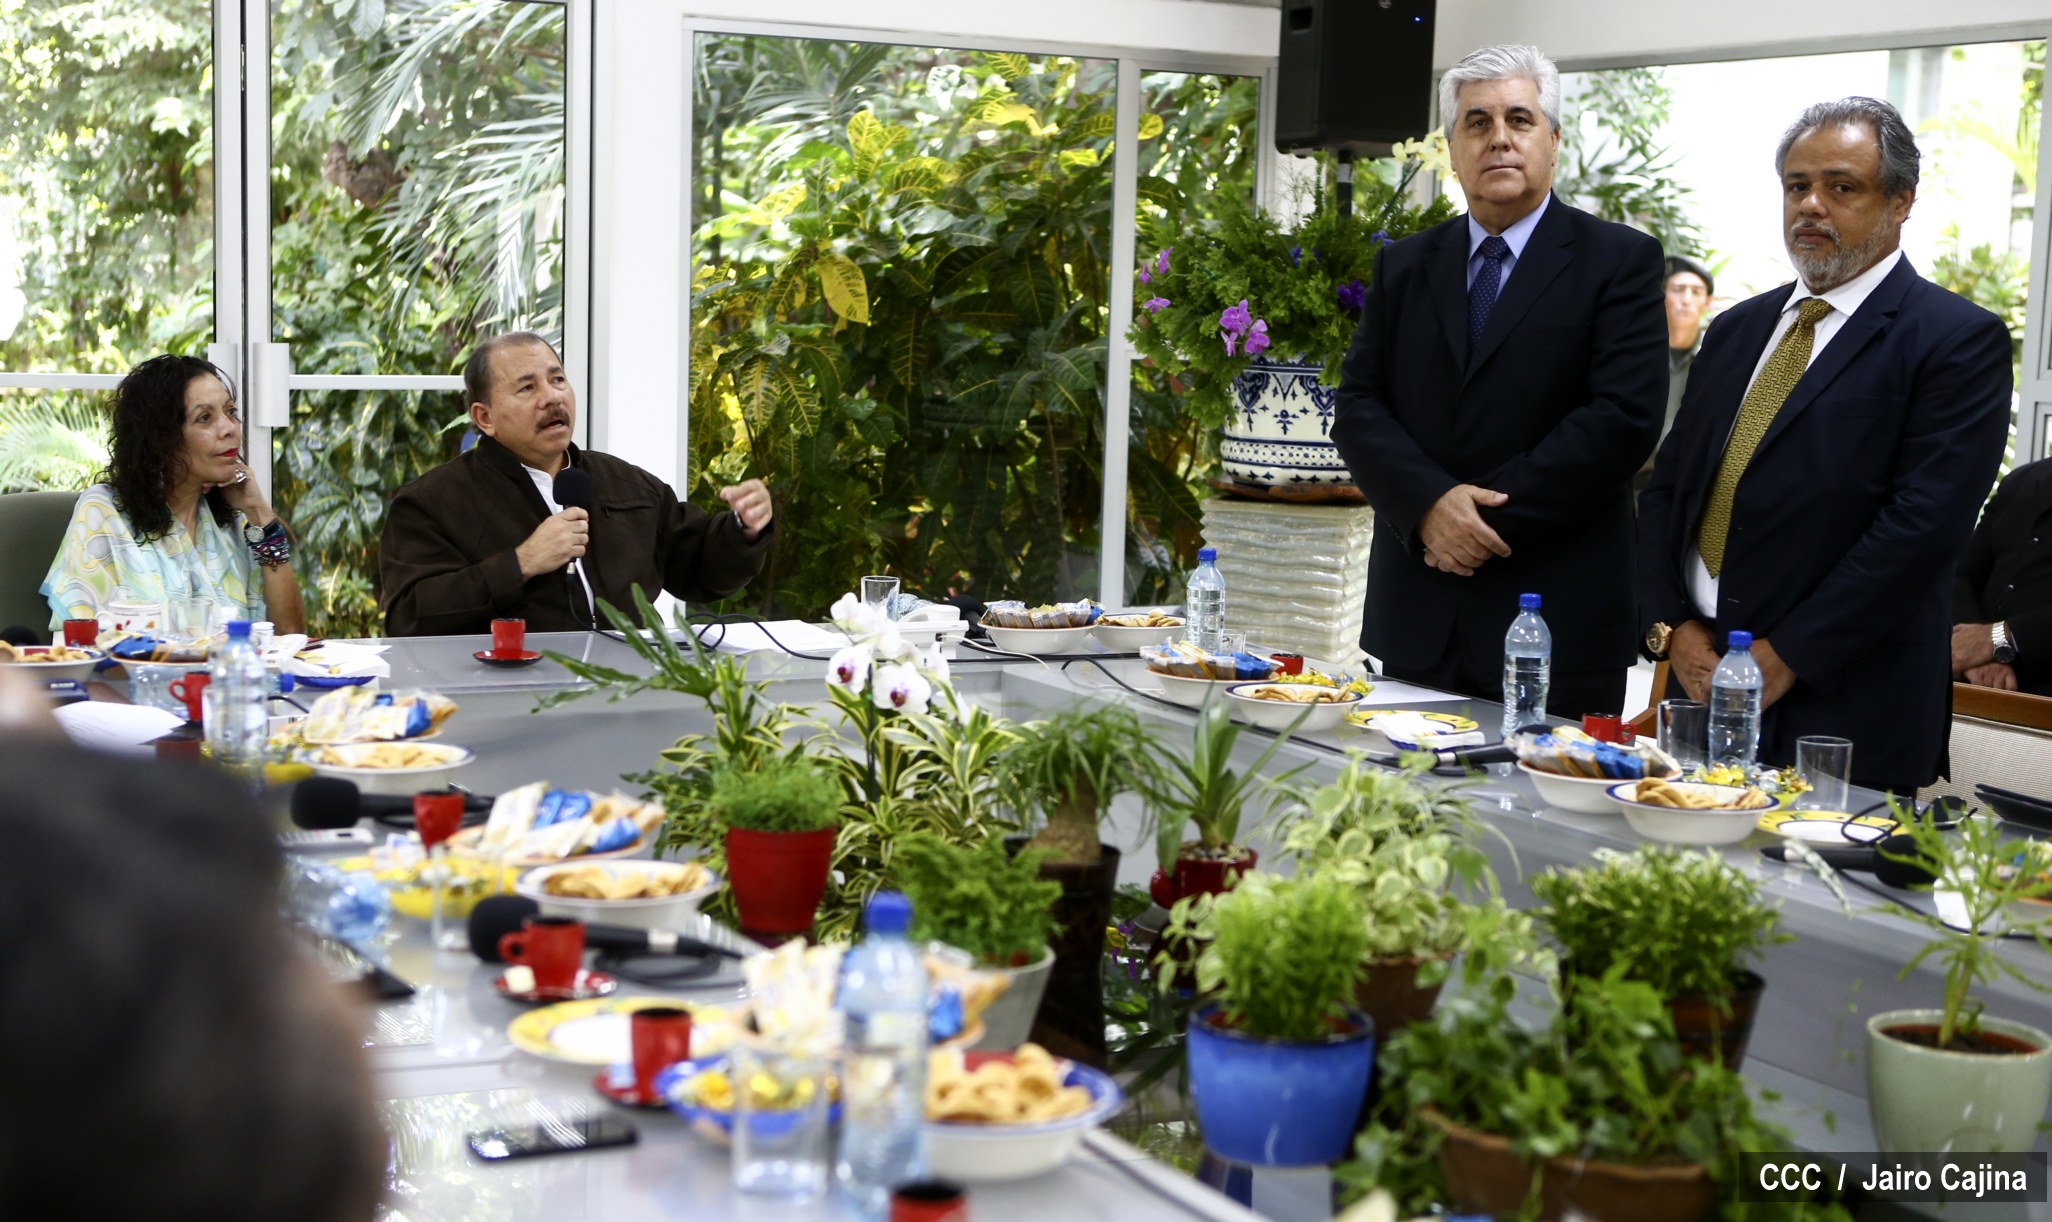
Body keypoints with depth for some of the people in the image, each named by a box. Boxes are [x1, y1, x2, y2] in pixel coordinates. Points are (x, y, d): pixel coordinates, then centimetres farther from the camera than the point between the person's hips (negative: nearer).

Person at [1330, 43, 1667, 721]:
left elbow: (1625, 417, -10)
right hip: (1419, 617, 4)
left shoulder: (1620, 260, 0)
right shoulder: (1405, 265, 13)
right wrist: (1429, 503, -12)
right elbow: (1358, 406, 6)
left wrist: (1494, 514, -14)